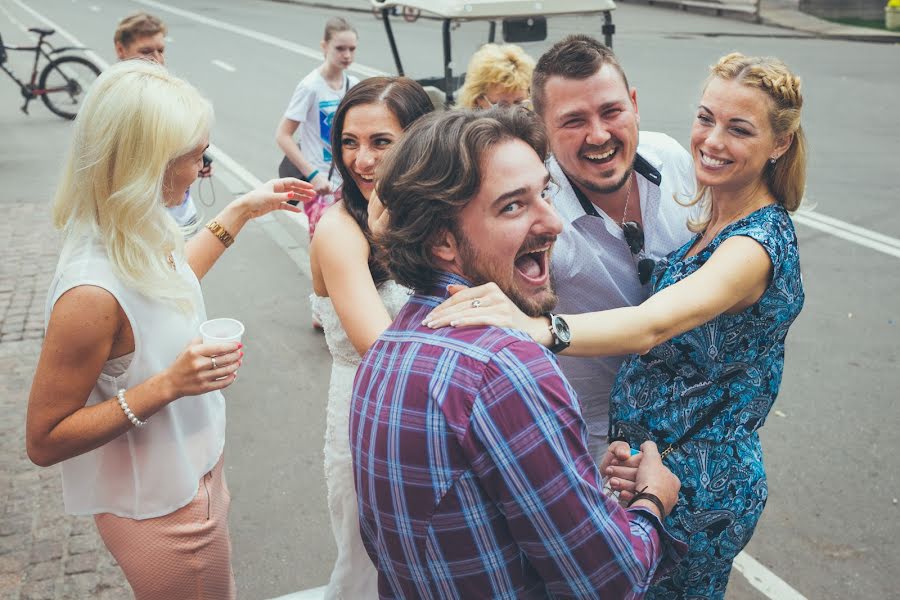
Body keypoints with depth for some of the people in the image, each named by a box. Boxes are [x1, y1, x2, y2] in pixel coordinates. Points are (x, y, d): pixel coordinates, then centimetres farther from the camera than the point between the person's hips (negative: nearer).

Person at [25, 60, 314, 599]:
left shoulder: (142, 232, -9)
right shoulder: (92, 292, -35)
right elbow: (44, 442, -25)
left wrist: (241, 212, 13)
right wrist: (167, 386, -33)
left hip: (196, 468, 8)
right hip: (158, 509, -8)